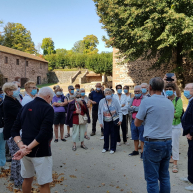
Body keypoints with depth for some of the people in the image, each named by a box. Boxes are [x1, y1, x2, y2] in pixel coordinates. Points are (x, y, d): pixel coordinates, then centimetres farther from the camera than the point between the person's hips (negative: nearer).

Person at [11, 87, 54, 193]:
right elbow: (44, 133, -23)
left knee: (27, 179, 23)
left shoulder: (26, 107, 9)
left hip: (25, 150, 7)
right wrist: (27, 148, -19)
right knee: (44, 184, 5)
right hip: (40, 151, -7)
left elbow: (14, 130, 5)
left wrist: (21, 145, -8)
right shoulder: (48, 108, -11)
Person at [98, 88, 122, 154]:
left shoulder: (115, 101, -7)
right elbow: (99, 113, 3)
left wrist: (120, 120, -12)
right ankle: (105, 147, 26)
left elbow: (120, 111, -3)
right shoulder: (102, 101, -3)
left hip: (114, 121, -1)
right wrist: (100, 122, 1)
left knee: (113, 135, 5)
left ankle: (113, 148, 20)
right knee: (106, 134, 7)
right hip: (106, 122, 2)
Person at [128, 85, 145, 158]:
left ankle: (142, 152, 13)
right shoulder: (132, 99, 13)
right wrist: (137, 108, -10)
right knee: (135, 138, 16)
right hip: (133, 121, 6)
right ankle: (136, 151, 29)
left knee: (142, 138, 2)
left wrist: (134, 108, -10)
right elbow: (129, 109, 3)